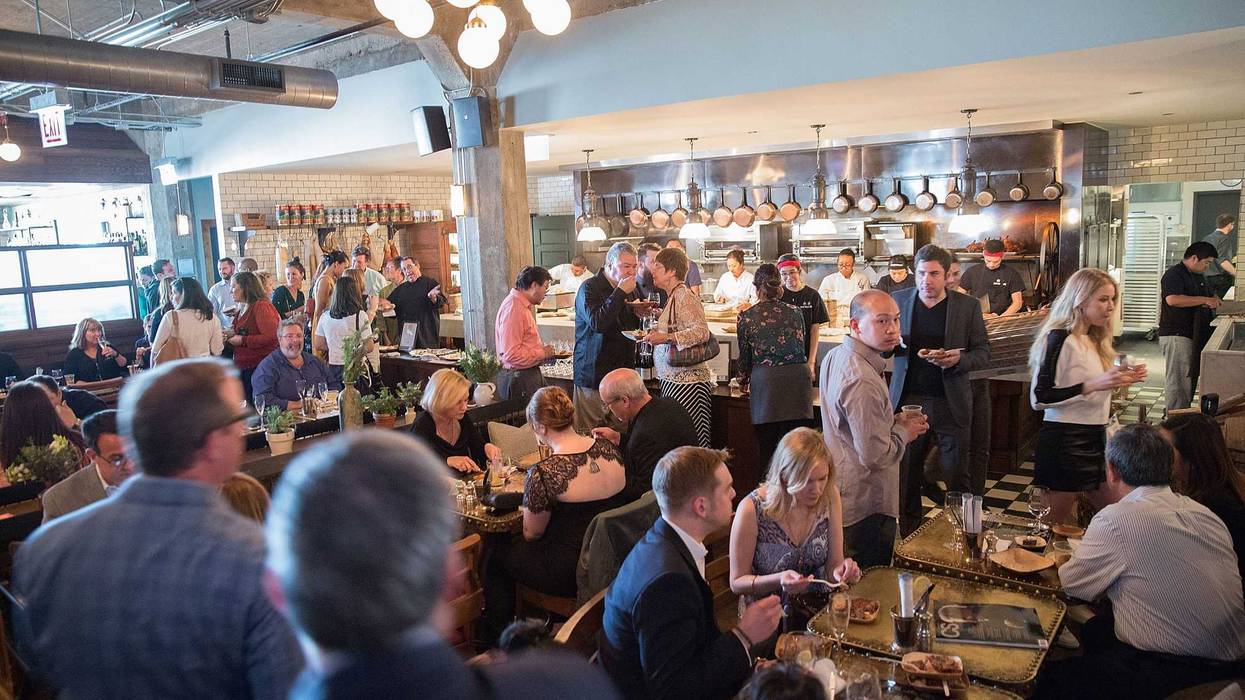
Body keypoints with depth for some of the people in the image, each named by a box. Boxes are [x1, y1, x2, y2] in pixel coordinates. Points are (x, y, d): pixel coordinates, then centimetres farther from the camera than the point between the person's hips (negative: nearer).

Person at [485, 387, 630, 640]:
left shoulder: (543, 473, -26)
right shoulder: (610, 449, -7)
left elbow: (531, 534, -11)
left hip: (571, 574, -7)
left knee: (496, 555, 19)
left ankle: (499, 639, 35)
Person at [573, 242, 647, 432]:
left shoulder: (631, 289, 12)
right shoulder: (589, 288, -9)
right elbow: (597, 323, -25)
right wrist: (620, 292, -21)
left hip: (623, 369, 6)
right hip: (594, 372, -6)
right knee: (589, 434, -2)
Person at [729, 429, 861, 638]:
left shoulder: (829, 497, -5)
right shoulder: (752, 509, -18)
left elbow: (833, 566, 3)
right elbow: (737, 583, -9)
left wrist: (842, 569, -21)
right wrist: (779, 580, -27)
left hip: (817, 612, 5)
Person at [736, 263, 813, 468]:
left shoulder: (747, 317, 3)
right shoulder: (795, 312, 10)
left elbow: (745, 356, 12)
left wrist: (743, 380, 31)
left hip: (765, 379, -2)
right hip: (799, 377, 2)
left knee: (768, 450, 7)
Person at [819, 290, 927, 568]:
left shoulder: (835, 357, 3)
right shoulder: (863, 381, -28)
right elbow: (875, 455, -28)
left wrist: (894, 420, 5)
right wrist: (904, 432, -9)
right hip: (867, 507, -10)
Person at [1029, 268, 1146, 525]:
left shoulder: (1094, 339, 13)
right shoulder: (1060, 339, -15)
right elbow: (1039, 398, -21)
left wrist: (1120, 379, 9)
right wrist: (1093, 385, -26)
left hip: (1094, 436, 9)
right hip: (1065, 439, -9)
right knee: (1057, 520, 1)